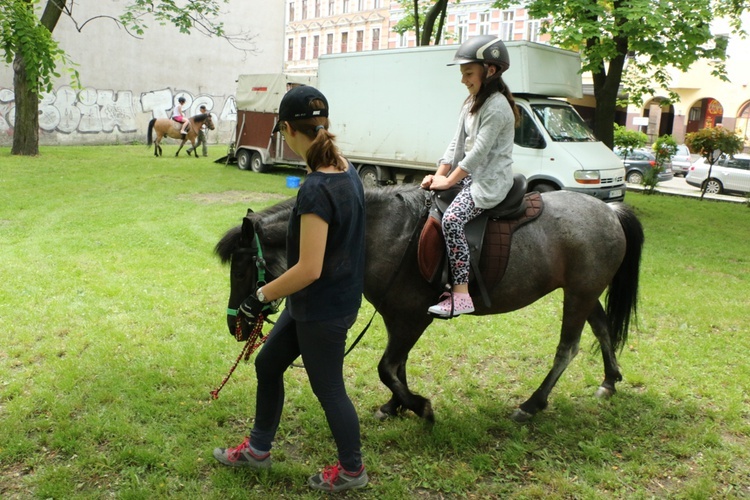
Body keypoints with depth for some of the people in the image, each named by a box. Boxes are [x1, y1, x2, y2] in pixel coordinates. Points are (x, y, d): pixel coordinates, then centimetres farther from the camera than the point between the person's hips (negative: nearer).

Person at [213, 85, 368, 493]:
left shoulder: (315, 191, -28)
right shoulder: (347, 172, 0)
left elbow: (308, 269, -28)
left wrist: (261, 296, -15)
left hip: (322, 312, -9)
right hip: (339, 297, 9)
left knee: (328, 389, 11)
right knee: (267, 365, 22)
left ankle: (352, 470, 35)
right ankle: (258, 449, 42)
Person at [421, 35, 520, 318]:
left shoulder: (497, 107, -17)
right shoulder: (472, 102, 13)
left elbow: (478, 152, -21)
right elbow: (457, 142, 11)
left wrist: (448, 181, -16)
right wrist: (439, 175, 1)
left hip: (491, 180, -10)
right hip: (471, 174, 11)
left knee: (452, 219, -30)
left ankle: (461, 295, -27)